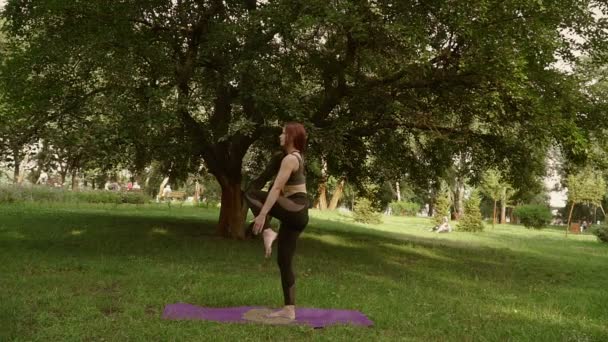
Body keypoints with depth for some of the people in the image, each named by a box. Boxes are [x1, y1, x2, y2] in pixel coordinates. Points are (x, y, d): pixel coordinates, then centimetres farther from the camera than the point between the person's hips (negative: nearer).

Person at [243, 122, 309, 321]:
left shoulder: (290, 159, -11)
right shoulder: (297, 158, 19)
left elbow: (276, 189, -19)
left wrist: (262, 214, -23)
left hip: (295, 212, -10)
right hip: (296, 215, 10)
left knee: (251, 195, -5)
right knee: (284, 262, 10)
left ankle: (267, 232, -15)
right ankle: (289, 310, 13)